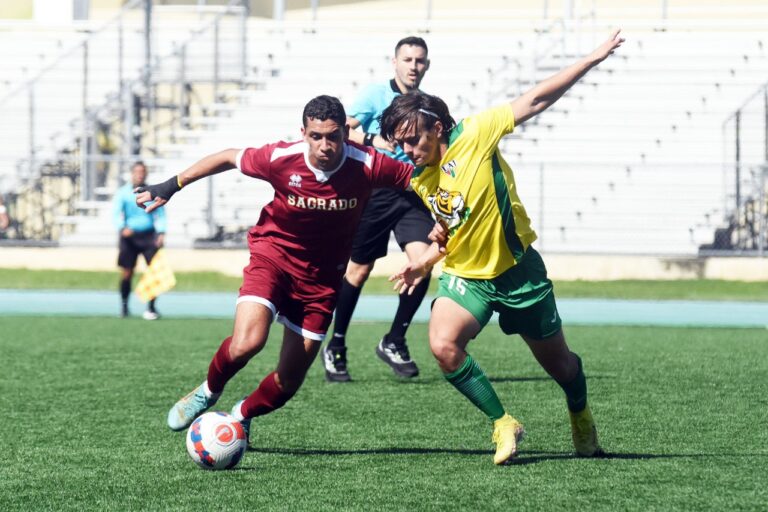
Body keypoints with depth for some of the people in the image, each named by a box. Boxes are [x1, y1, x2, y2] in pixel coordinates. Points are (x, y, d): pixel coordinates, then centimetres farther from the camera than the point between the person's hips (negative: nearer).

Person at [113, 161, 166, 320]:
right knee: (126, 273, -2)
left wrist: (161, 233, -6)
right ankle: (124, 305, 17)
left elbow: (160, 214, 9)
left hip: (149, 236, 1)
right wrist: (122, 228, -27)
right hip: (129, 236, -1)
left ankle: (151, 307, -3)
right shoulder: (123, 192, 1)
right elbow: (116, 213, -8)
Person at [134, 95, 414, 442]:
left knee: (289, 381, 4)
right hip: (273, 253, -2)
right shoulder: (281, 158, -20)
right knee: (247, 343, -26)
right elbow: (229, 157, -3)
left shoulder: (367, 166, -21)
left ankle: (241, 416, 37)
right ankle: (208, 392, 7)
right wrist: (172, 186, 3)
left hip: (322, 274, 2)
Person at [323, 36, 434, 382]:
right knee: (358, 270, 3)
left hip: (413, 194, 3)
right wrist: (372, 140, -27)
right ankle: (336, 348, 18)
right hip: (375, 193, -3)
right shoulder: (376, 95, -1)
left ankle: (394, 342, -4)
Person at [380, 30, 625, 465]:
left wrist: (594, 59, -20)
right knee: (443, 345, -25)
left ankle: (581, 414, 45)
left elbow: (536, 100, -17)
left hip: (517, 271, -3)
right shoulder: (419, 180, 1)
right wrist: (426, 263, 4)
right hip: (465, 277, 3)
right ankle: (503, 424, -8)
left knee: (558, 362, 11)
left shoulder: (474, 135, -16)